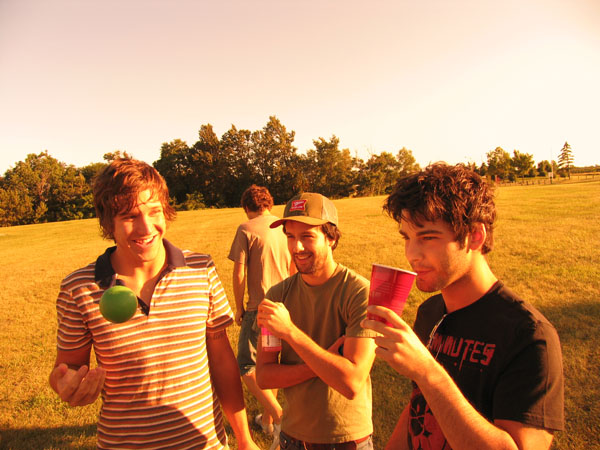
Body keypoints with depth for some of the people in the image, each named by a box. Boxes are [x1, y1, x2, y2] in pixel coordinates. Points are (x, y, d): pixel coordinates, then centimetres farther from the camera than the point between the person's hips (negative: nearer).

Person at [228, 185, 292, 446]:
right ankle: (267, 419, 34)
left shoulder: (247, 229, -11)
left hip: (259, 309, -6)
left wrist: (239, 307, 2)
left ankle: (279, 416, -1)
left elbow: (239, 273, -11)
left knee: (247, 367, 9)